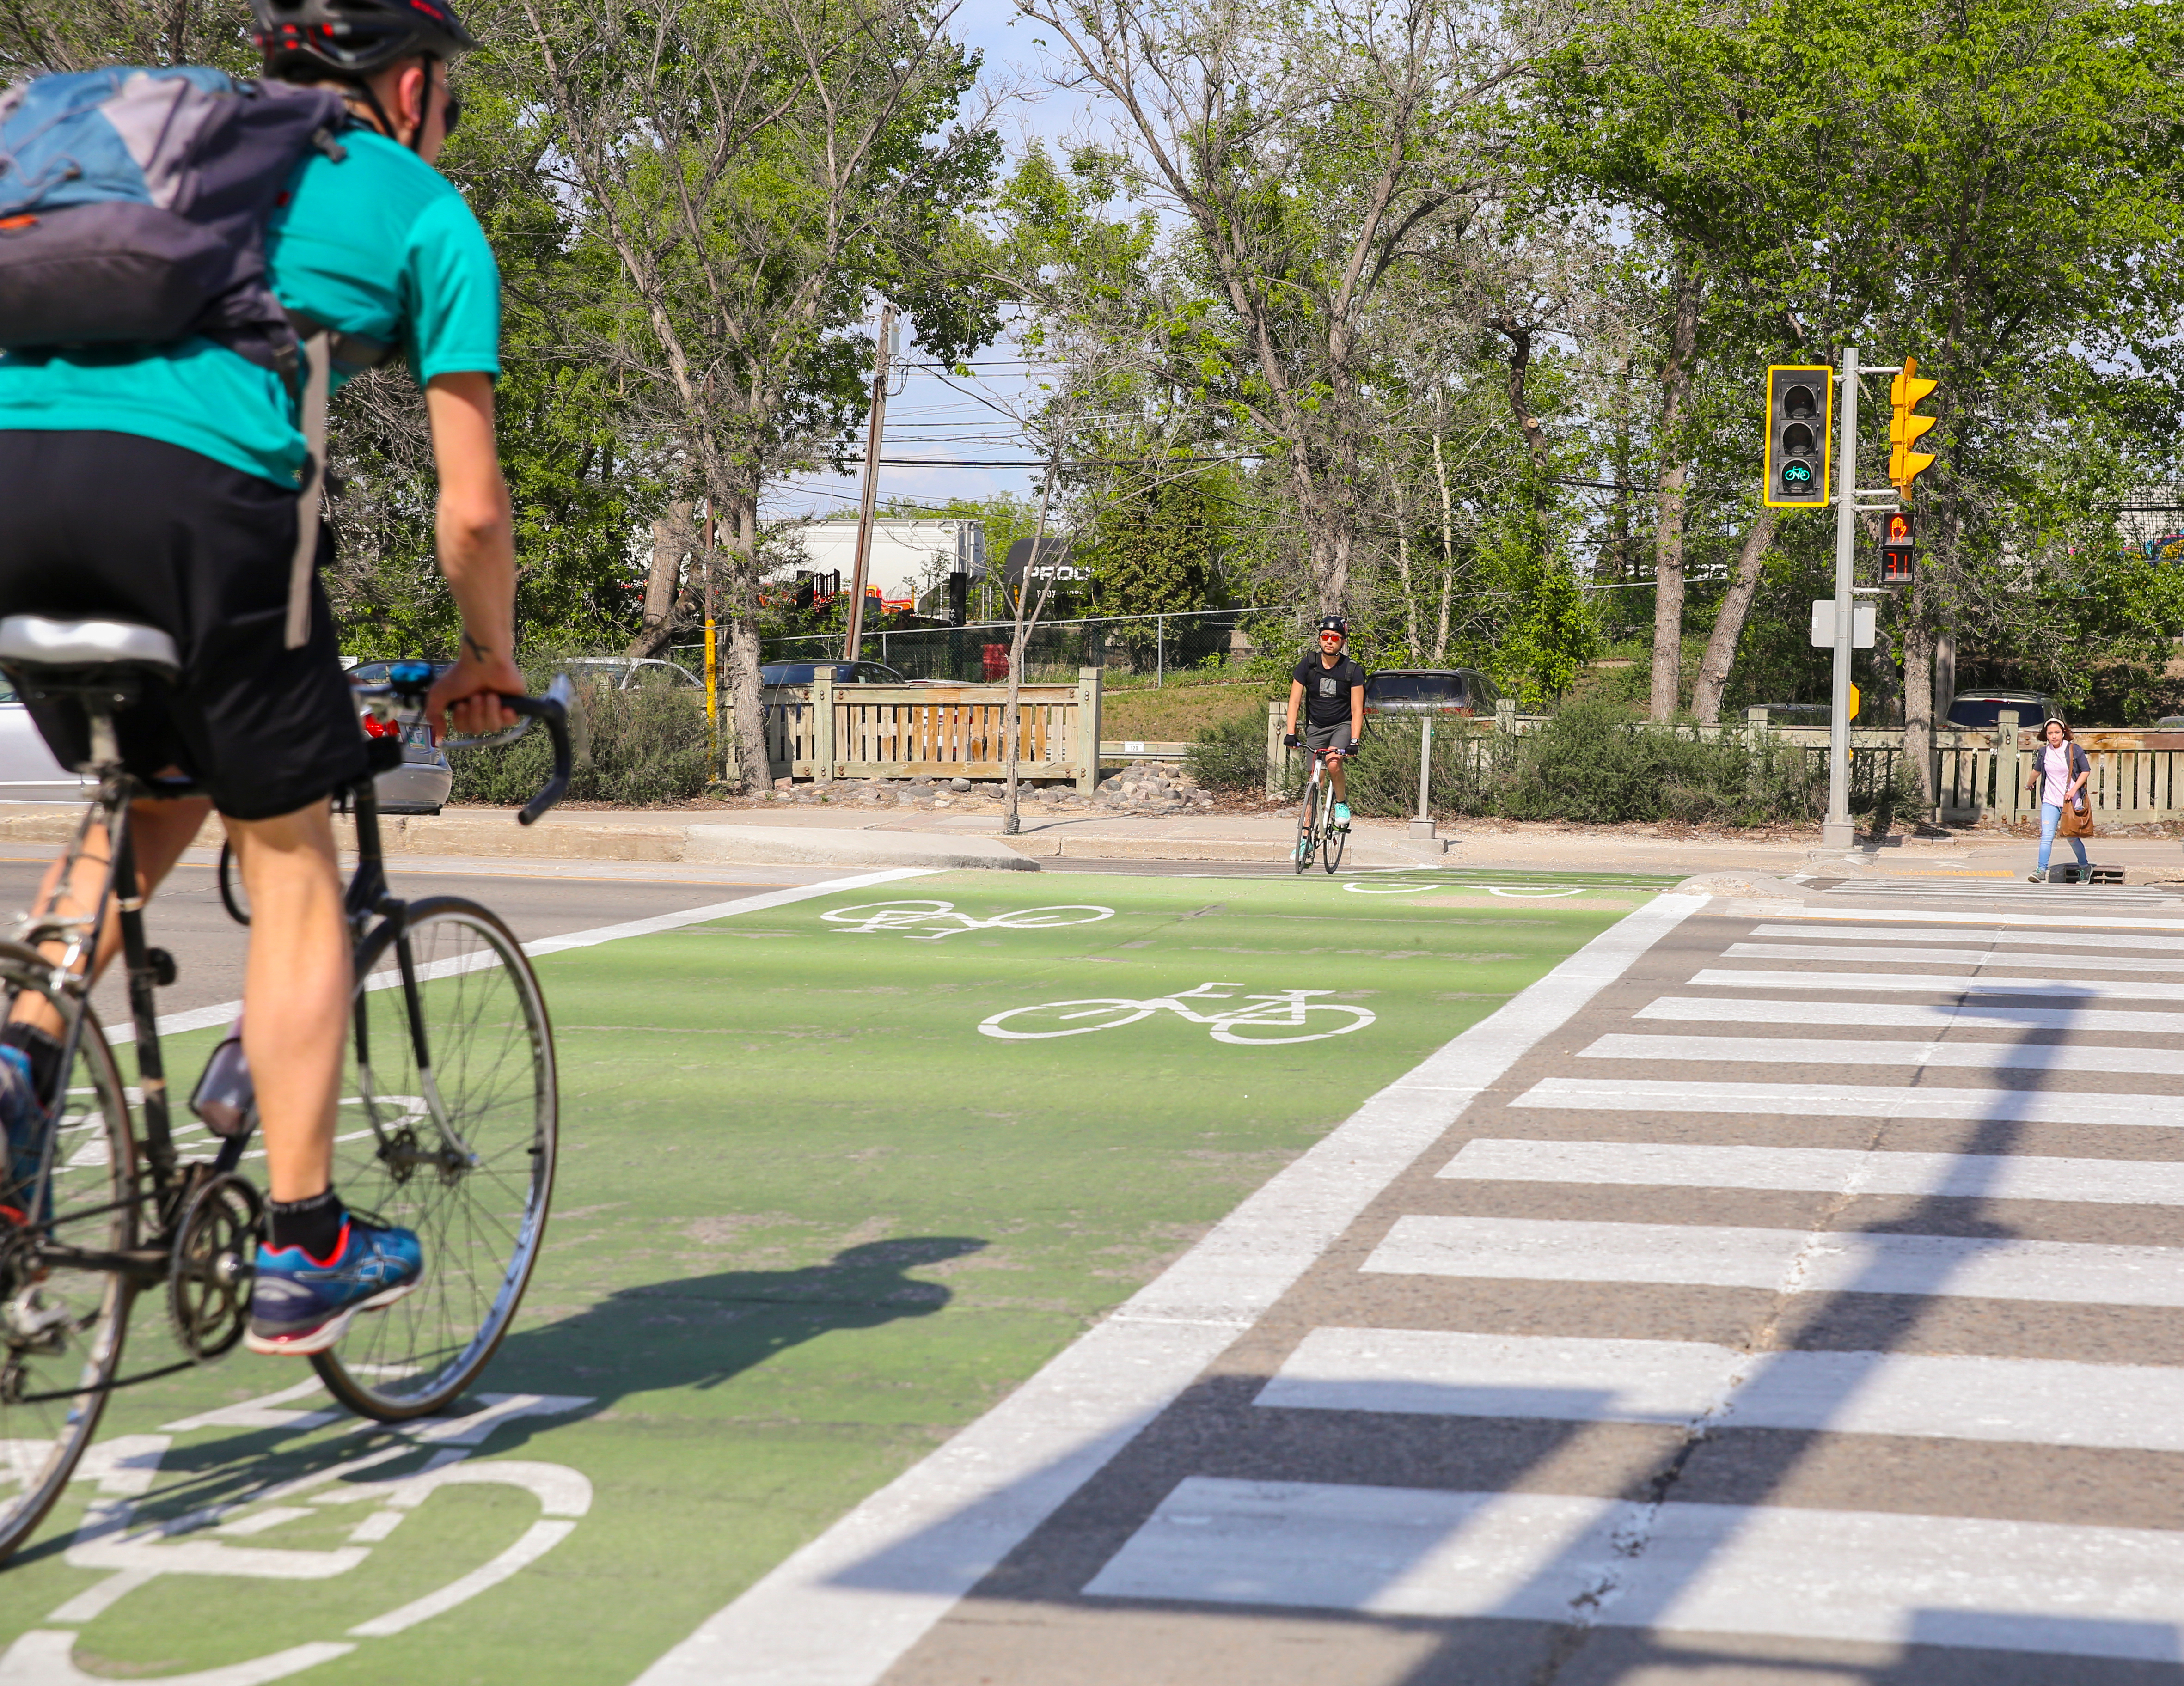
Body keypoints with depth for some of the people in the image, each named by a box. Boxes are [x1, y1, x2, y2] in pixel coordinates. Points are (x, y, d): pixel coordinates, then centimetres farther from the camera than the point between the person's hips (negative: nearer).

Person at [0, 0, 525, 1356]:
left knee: (151, 797, 27)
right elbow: (472, 505, 13)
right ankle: (304, 1255, 12)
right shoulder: (427, 212, 18)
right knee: (292, 867, 9)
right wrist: (491, 663, 29)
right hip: (196, 481, -5)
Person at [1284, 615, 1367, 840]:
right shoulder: (1308, 665, -8)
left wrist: (1354, 741, -25)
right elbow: (1294, 700, -9)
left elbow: (1357, 710, -14)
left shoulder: (1352, 670, -12)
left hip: (1343, 725, -2)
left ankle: (1342, 803, -2)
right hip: (1316, 727, 2)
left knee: (1333, 763, -30)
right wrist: (1290, 733, -20)